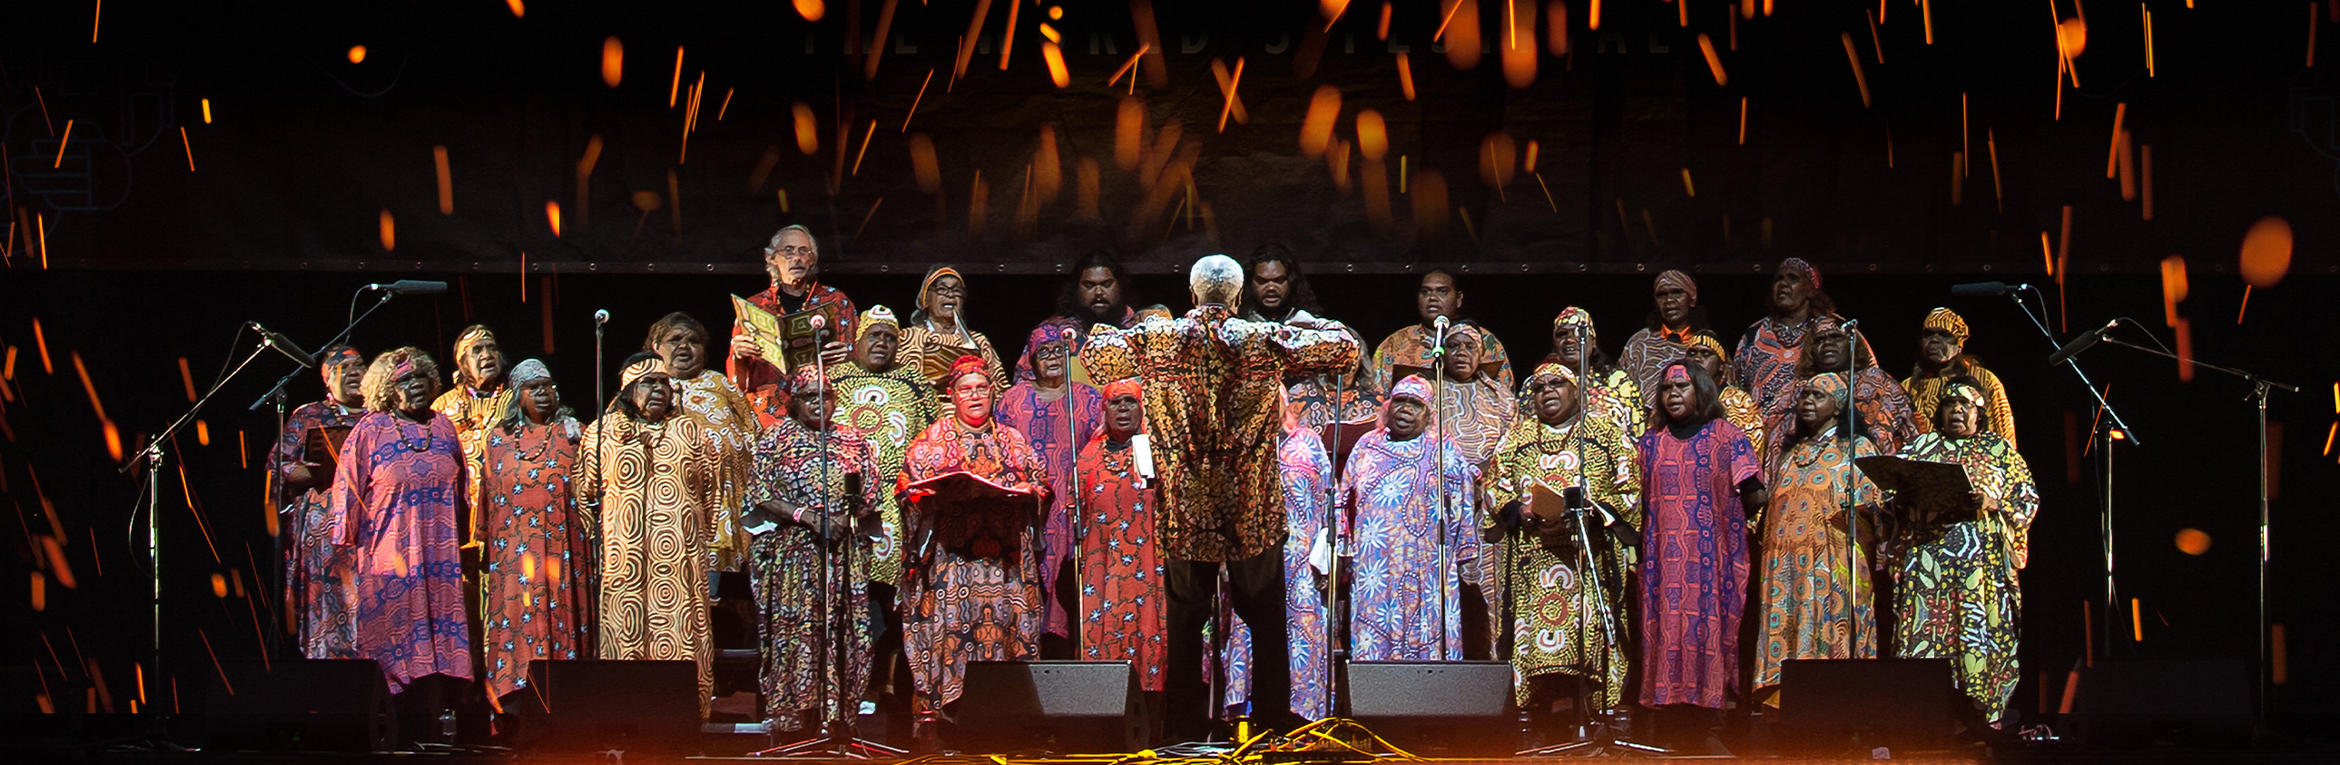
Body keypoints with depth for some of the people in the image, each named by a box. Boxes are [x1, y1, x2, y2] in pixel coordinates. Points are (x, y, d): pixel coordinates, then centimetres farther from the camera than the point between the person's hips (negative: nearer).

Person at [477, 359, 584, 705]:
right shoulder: (500, 437, 12)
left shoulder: (571, 432, 7)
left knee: (559, 611, -3)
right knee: (517, 614, -4)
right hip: (514, 548, 1)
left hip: (560, 545, -1)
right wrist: (487, 541, 10)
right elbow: (490, 494, 13)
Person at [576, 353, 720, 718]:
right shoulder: (601, 433, 9)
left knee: (681, 633, -3)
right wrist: (601, 537, 8)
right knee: (627, 637, -5)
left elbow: (712, 486, 19)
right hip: (625, 559, -1)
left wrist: (699, 535, 14)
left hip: (680, 561, 2)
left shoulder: (689, 433, 14)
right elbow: (584, 491, 12)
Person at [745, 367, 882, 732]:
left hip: (843, 556, 3)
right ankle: (791, 716, -4)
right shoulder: (777, 438, 6)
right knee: (795, 630, -8)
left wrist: (847, 519, -8)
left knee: (843, 632, -4)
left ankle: (837, 714, 0)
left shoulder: (851, 441, 14)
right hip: (791, 552, -3)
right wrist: (807, 516, -13)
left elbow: (870, 498, 12)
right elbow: (760, 496, -2)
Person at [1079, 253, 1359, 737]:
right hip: (1252, 511, -1)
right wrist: (1314, 326, 19)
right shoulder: (1265, 341, -4)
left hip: (1184, 512, 1)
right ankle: (1274, 723, 13)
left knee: (1186, 620, 9)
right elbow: (1346, 349, 0)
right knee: (1266, 620, 9)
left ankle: (1187, 731, 12)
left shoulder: (1154, 341, -1)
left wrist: (1114, 331, 29)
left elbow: (1094, 355, 12)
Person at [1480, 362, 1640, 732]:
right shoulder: (1515, 439, 18)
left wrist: (1586, 516, -11)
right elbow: (1494, 487, 12)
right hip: (1531, 561, 1)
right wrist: (1527, 516, -7)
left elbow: (1629, 491, 4)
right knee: (1533, 646, -8)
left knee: (1587, 643, -12)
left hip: (1589, 562, -1)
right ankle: (1539, 728, -6)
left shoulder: (1606, 435, 11)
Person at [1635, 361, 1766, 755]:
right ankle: (1673, 729, -2)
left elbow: (1752, 496, 3)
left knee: (1710, 628, -9)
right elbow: (1637, 501, 15)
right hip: (1665, 556, 3)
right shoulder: (1651, 443, 16)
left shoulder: (1726, 436, 7)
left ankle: (1711, 731, -7)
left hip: (1711, 556, -3)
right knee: (1666, 630, -4)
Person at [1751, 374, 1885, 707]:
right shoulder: (1787, 451, 23)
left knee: (1830, 631, -11)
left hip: (1832, 564, -5)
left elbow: (1872, 502, 1)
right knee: (1784, 634, -2)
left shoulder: (1856, 447, 8)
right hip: (1785, 563, 5)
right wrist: (1763, 543, 11)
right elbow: (1770, 504, 23)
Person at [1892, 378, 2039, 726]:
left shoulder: (2000, 448, 15)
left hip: (1982, 561, -1)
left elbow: (2027, 496, 7)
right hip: (1927, 558, 1)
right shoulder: (1921, 446, 19)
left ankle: (1982, 720, -6)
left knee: (1980, 631, -8)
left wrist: (1993, 502, -10)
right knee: (1925, 629, -7)